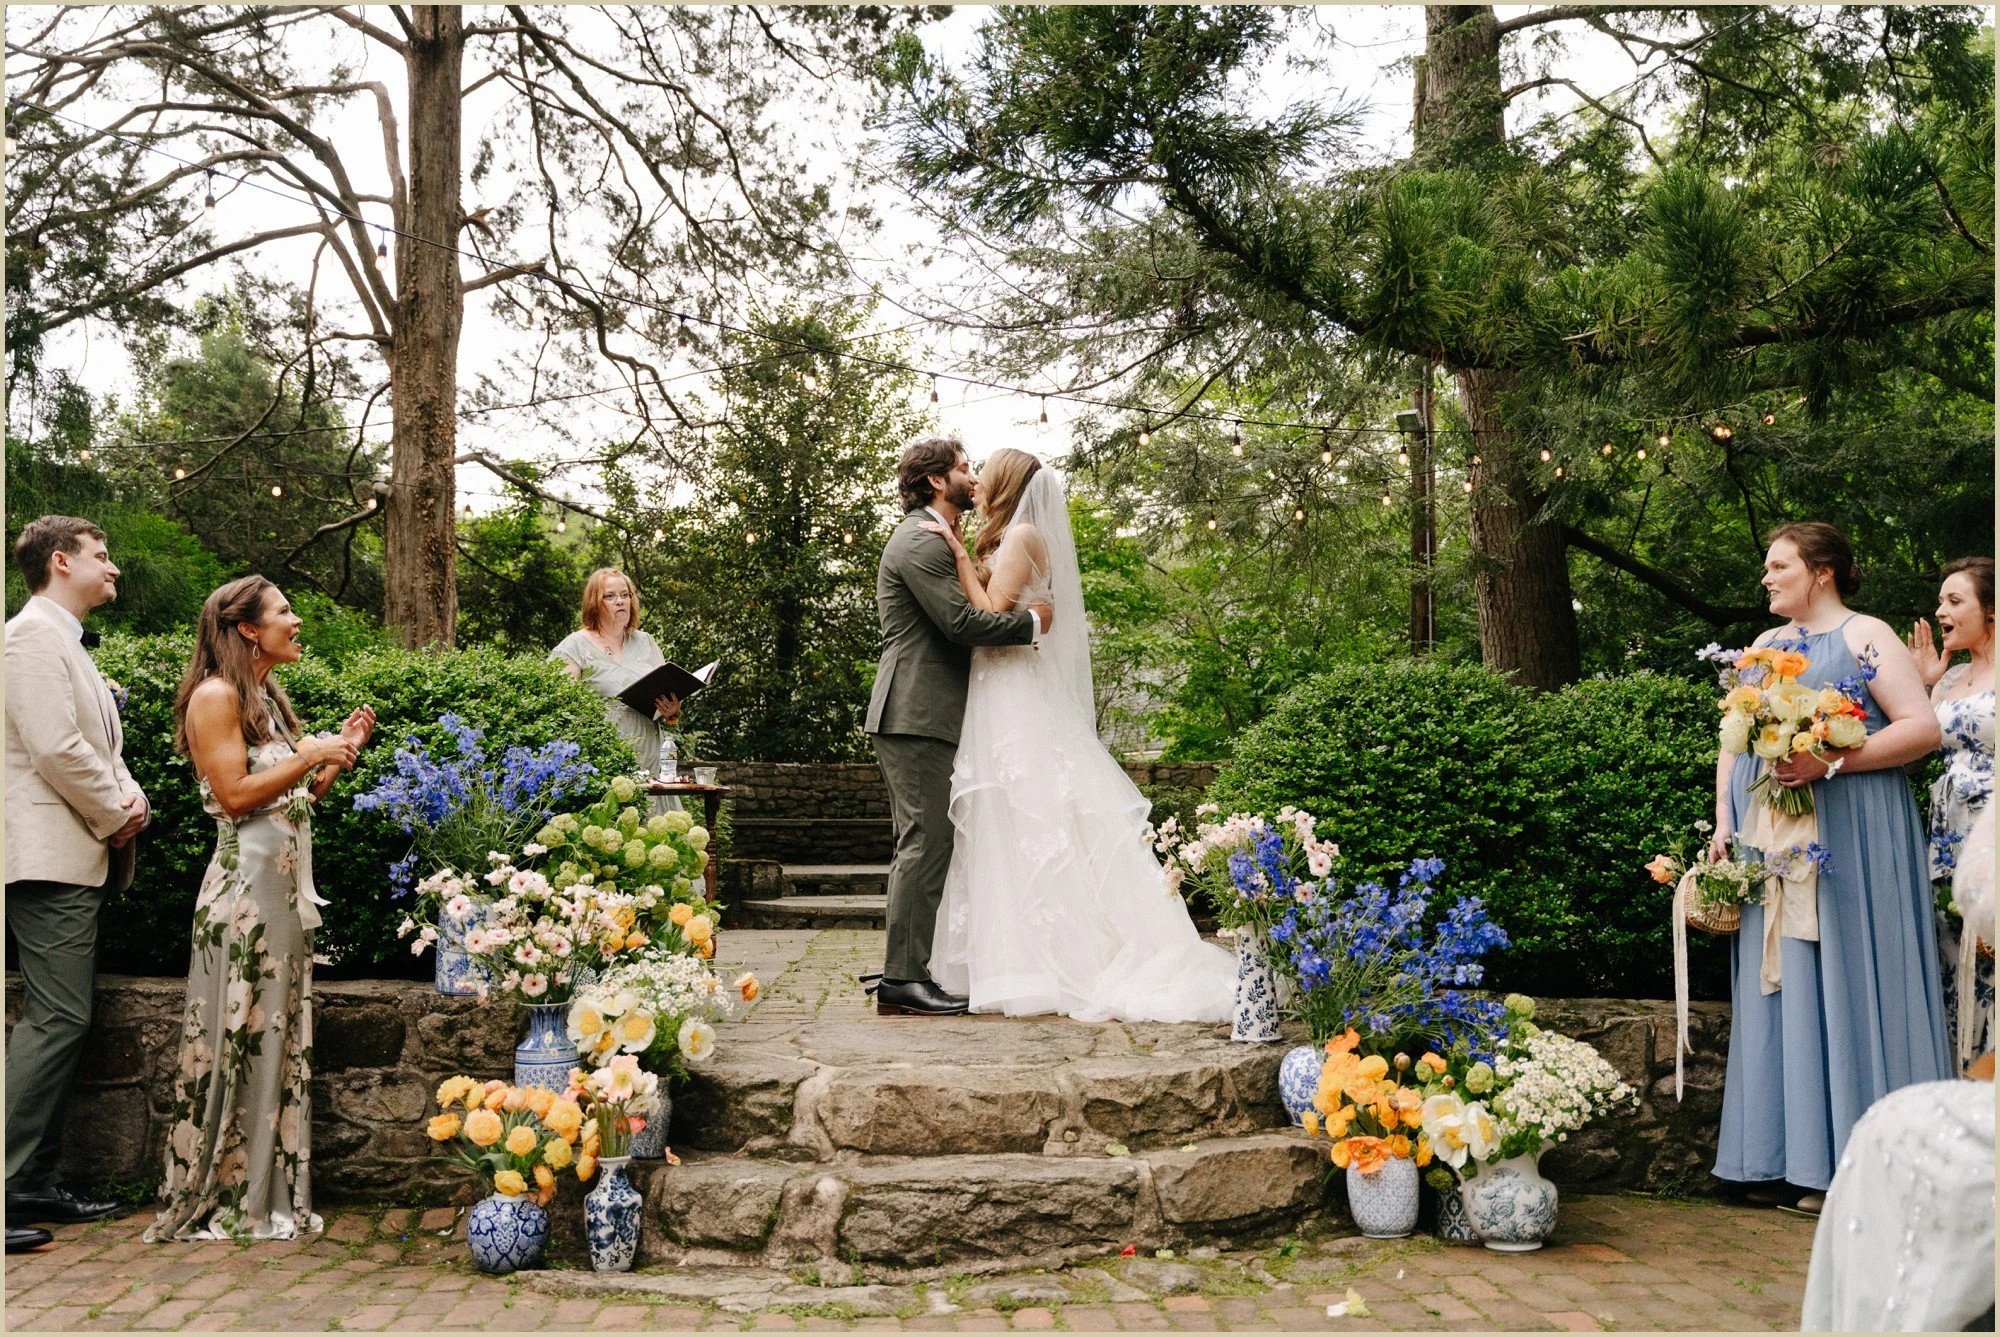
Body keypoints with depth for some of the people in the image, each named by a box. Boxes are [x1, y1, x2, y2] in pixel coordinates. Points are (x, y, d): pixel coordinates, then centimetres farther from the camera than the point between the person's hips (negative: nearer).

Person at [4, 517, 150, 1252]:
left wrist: (130, 801, 4)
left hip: (78, 858, 10)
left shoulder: (66, 641, 22)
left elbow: (99, 747, 24)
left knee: (61, 1022, 11)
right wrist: (115, 816, -9)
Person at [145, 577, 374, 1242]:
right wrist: (312, 754, -12)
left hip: (288, 882, 9)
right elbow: (236, 795, -15)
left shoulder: (270, 699, 17)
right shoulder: (216, 695, -8)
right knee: (237, 1041, -3)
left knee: (279, 1038, 10)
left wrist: (340, 753, 8)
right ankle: (217, 1198, 7)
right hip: (244, 883, -9)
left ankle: (269, 1195, 16)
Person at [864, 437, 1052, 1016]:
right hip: (917, 715, -11)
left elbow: (954, 618, 22)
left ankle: (901, 974, 17)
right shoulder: (921, 542, -12)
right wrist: (1032, 621, -9)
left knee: (919, 847, 12)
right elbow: (960, 621, -21)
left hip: (918, 718, 11)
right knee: (925, 845, -11)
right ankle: (903, 979, -8)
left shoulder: (930, 539, 23)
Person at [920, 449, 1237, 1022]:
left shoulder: (1022, 535, -7)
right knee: (1015, 834, 7)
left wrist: (959, 553, -12)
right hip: (1000, 699, 10)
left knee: (1023, 831, -9)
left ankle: (1031, 970, -7)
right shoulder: (1008, 540, 22)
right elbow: (988, 619, 15)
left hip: (1013, 701, -10)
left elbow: (992, 616, -16)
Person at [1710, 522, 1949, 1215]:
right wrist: (1723, 820, 8)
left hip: (1846, 838, -6)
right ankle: (1787, 1160, 10)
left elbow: (1923, 728, -11)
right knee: (1780, 990, 5)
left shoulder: (1866, 636, -1)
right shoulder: (1765, 645, 18)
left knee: (1843, 986, -5)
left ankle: (1851, 1162, 1)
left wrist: (1832, 761, -20)